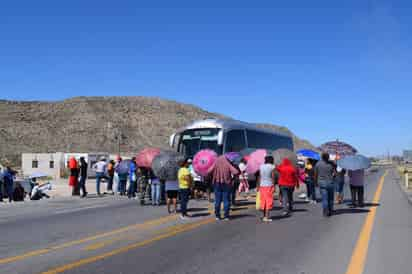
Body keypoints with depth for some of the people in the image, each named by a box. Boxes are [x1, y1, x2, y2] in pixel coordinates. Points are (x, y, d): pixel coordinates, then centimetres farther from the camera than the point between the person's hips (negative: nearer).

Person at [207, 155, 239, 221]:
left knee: (217, 200, 7)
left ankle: (217, 216, 10)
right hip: (227, 184, -1)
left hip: (217, 184, 1)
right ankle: (226, 216, 5)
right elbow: (236, 172, -13)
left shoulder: (216, 164, -1)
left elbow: (209, 171, -10)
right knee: (226, 200, 5)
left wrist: (212, 176, 8)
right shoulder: (228, 165, -3)